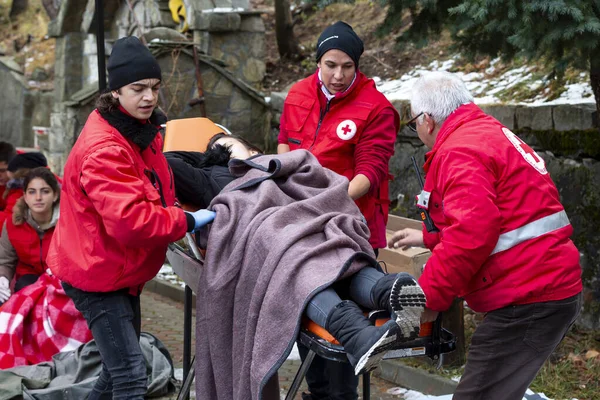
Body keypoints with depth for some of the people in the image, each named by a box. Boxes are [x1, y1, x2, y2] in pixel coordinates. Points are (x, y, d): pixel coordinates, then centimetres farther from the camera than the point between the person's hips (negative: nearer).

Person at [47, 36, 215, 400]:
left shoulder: (142, 130, 6)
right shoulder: (102, 149, -25)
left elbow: (154, 189, 23)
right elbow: (129, 220, -34)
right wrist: (187, 222, -27)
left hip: (123, 270, 10)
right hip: (98, 274, -10)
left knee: (120, 368, 20)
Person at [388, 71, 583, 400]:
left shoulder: (459, 151, -13)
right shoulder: (488, 133, 20)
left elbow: (471, 235, -25)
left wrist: (428, 299, -17)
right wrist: (429, 238, 34)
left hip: (528, 302, -11)